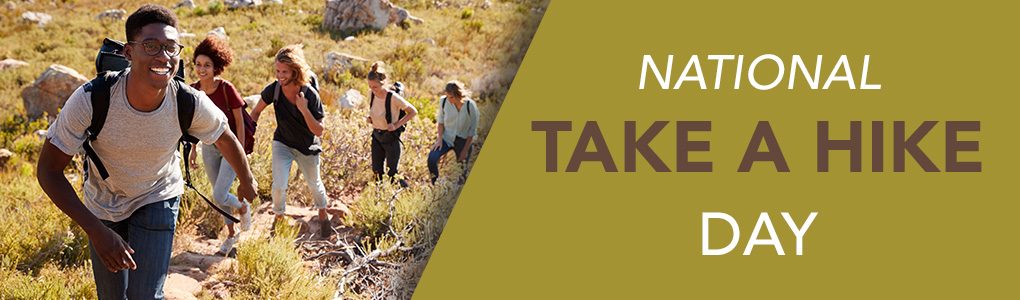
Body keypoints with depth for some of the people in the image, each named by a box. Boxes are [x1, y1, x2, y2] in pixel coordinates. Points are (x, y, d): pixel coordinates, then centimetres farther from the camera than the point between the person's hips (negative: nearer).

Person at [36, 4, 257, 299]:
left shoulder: (190, 104, -29)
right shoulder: (90, 99, -33)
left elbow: (226, 140, -6)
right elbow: (48, 170, -25)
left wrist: (247, 181, 13)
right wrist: (95, 230, -34)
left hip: (158, 200, 0)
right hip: (103, 205, 0)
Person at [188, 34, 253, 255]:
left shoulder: (227, 89, -20)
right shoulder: (193, 90, -6)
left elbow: (239, 120, -13)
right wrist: (193, 150, 11)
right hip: (209, 147, 5)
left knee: (219, 196, -10)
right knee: (218, 195, 15)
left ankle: (244, 207, 23)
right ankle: (231, 233, 35)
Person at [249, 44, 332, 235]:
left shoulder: (311, 95, -27)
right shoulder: (273, 90, -20)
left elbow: (319, 131, -24)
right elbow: (256, 112, 0)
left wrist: (304, 110, -37)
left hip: (307, 148, -1)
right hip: (282, 144, 1)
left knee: (314, 185, 16)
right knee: (279, 186, -11)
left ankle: (323, 216, 44)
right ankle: (278, 219, 17)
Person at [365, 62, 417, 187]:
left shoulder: (394, 98, -25)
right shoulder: (371, 93, -7)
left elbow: (413, 112, -12)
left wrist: (396, 125, -18)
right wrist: (370, 117, -3)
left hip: (391, 138, -5)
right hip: (376, 137, 5)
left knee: (392, 174, -1)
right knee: (377, 173, 8)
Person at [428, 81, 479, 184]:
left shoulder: (470, 106, -18)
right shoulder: (443, 101, -11)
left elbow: (472, 130, -9)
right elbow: (441, 121, 4)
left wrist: (465, 150, -9)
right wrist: (440, 139, -8)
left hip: (463, 140, -1)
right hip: (446, 137, 1)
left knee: (462, 172, 2)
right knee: (432, 158, -22)